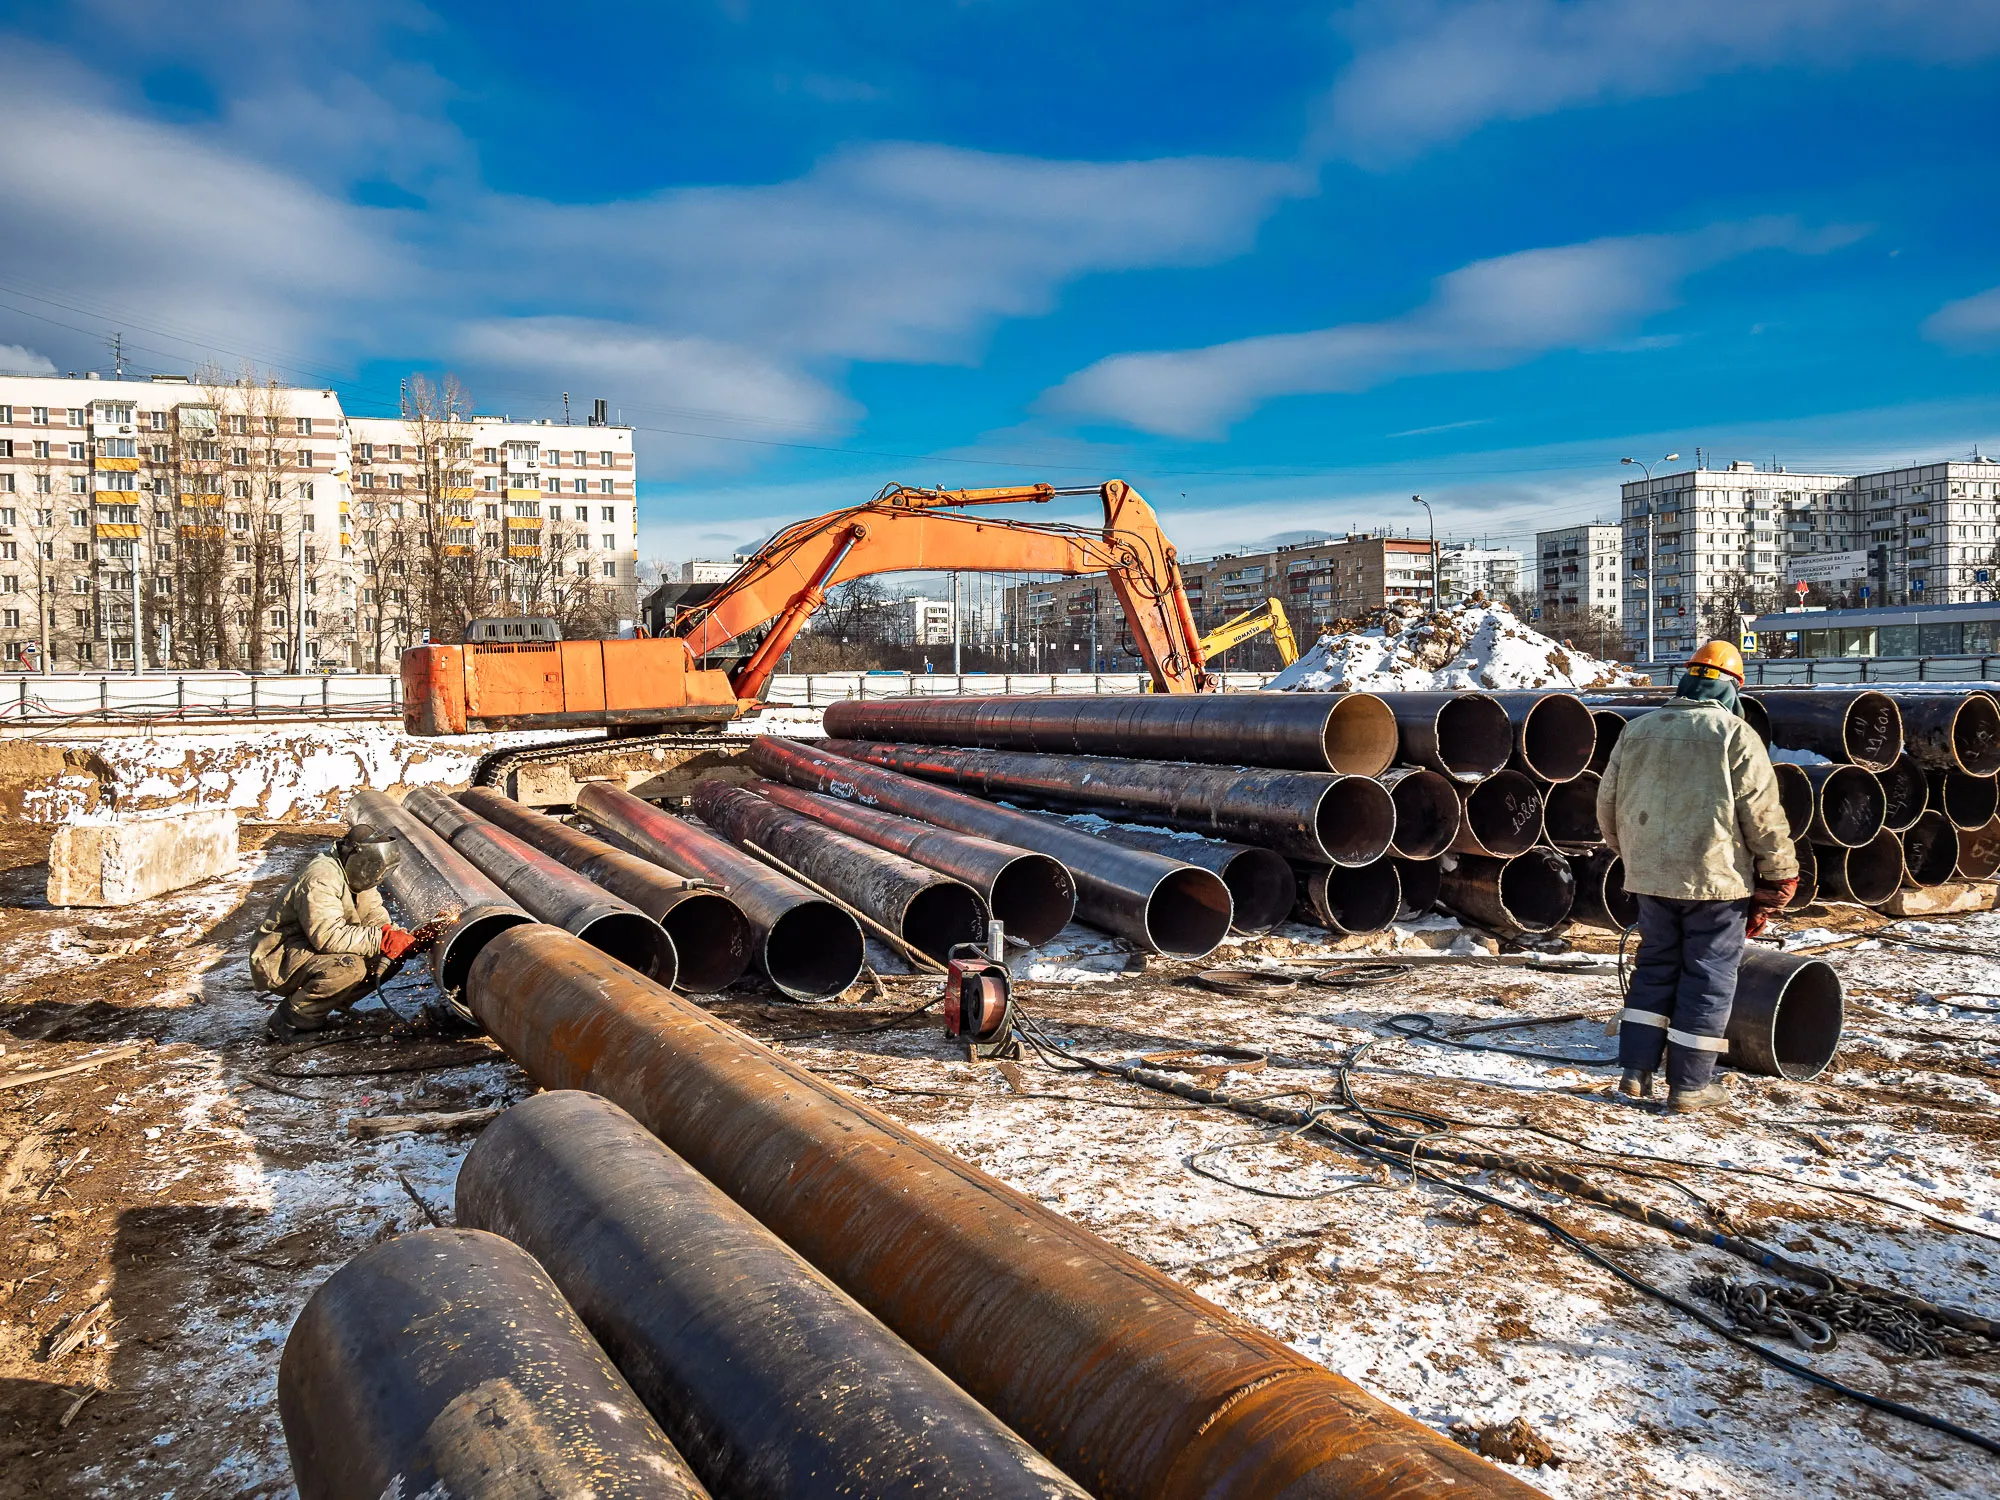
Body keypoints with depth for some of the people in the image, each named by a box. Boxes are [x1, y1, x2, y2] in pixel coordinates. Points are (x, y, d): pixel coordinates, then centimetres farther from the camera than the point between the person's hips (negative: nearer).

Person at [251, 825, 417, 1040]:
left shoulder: (355, 875, 6)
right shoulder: (321, 879, -25)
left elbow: (374, 915, 3)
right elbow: (327, 935, -34)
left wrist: (399, 937, -17)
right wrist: (381, 939, -34)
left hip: (311, 950, 9)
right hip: (280, 960, -9)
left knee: (386, 960, -6)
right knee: (349, 966, -34)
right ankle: (289, 1019, -15)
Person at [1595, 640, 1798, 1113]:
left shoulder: (1637, 731, 6)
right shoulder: (1736, 735, -7)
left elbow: (1607, 804, 11)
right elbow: (1762, 815, -10)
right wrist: (1779, 878, 0)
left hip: (1650, 877, 4)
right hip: (1715, 878, -4)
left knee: (1655, 968, 16)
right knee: (1708, 977, 6)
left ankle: (1636, 1071, 14)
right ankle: (1690, 1085, 11)